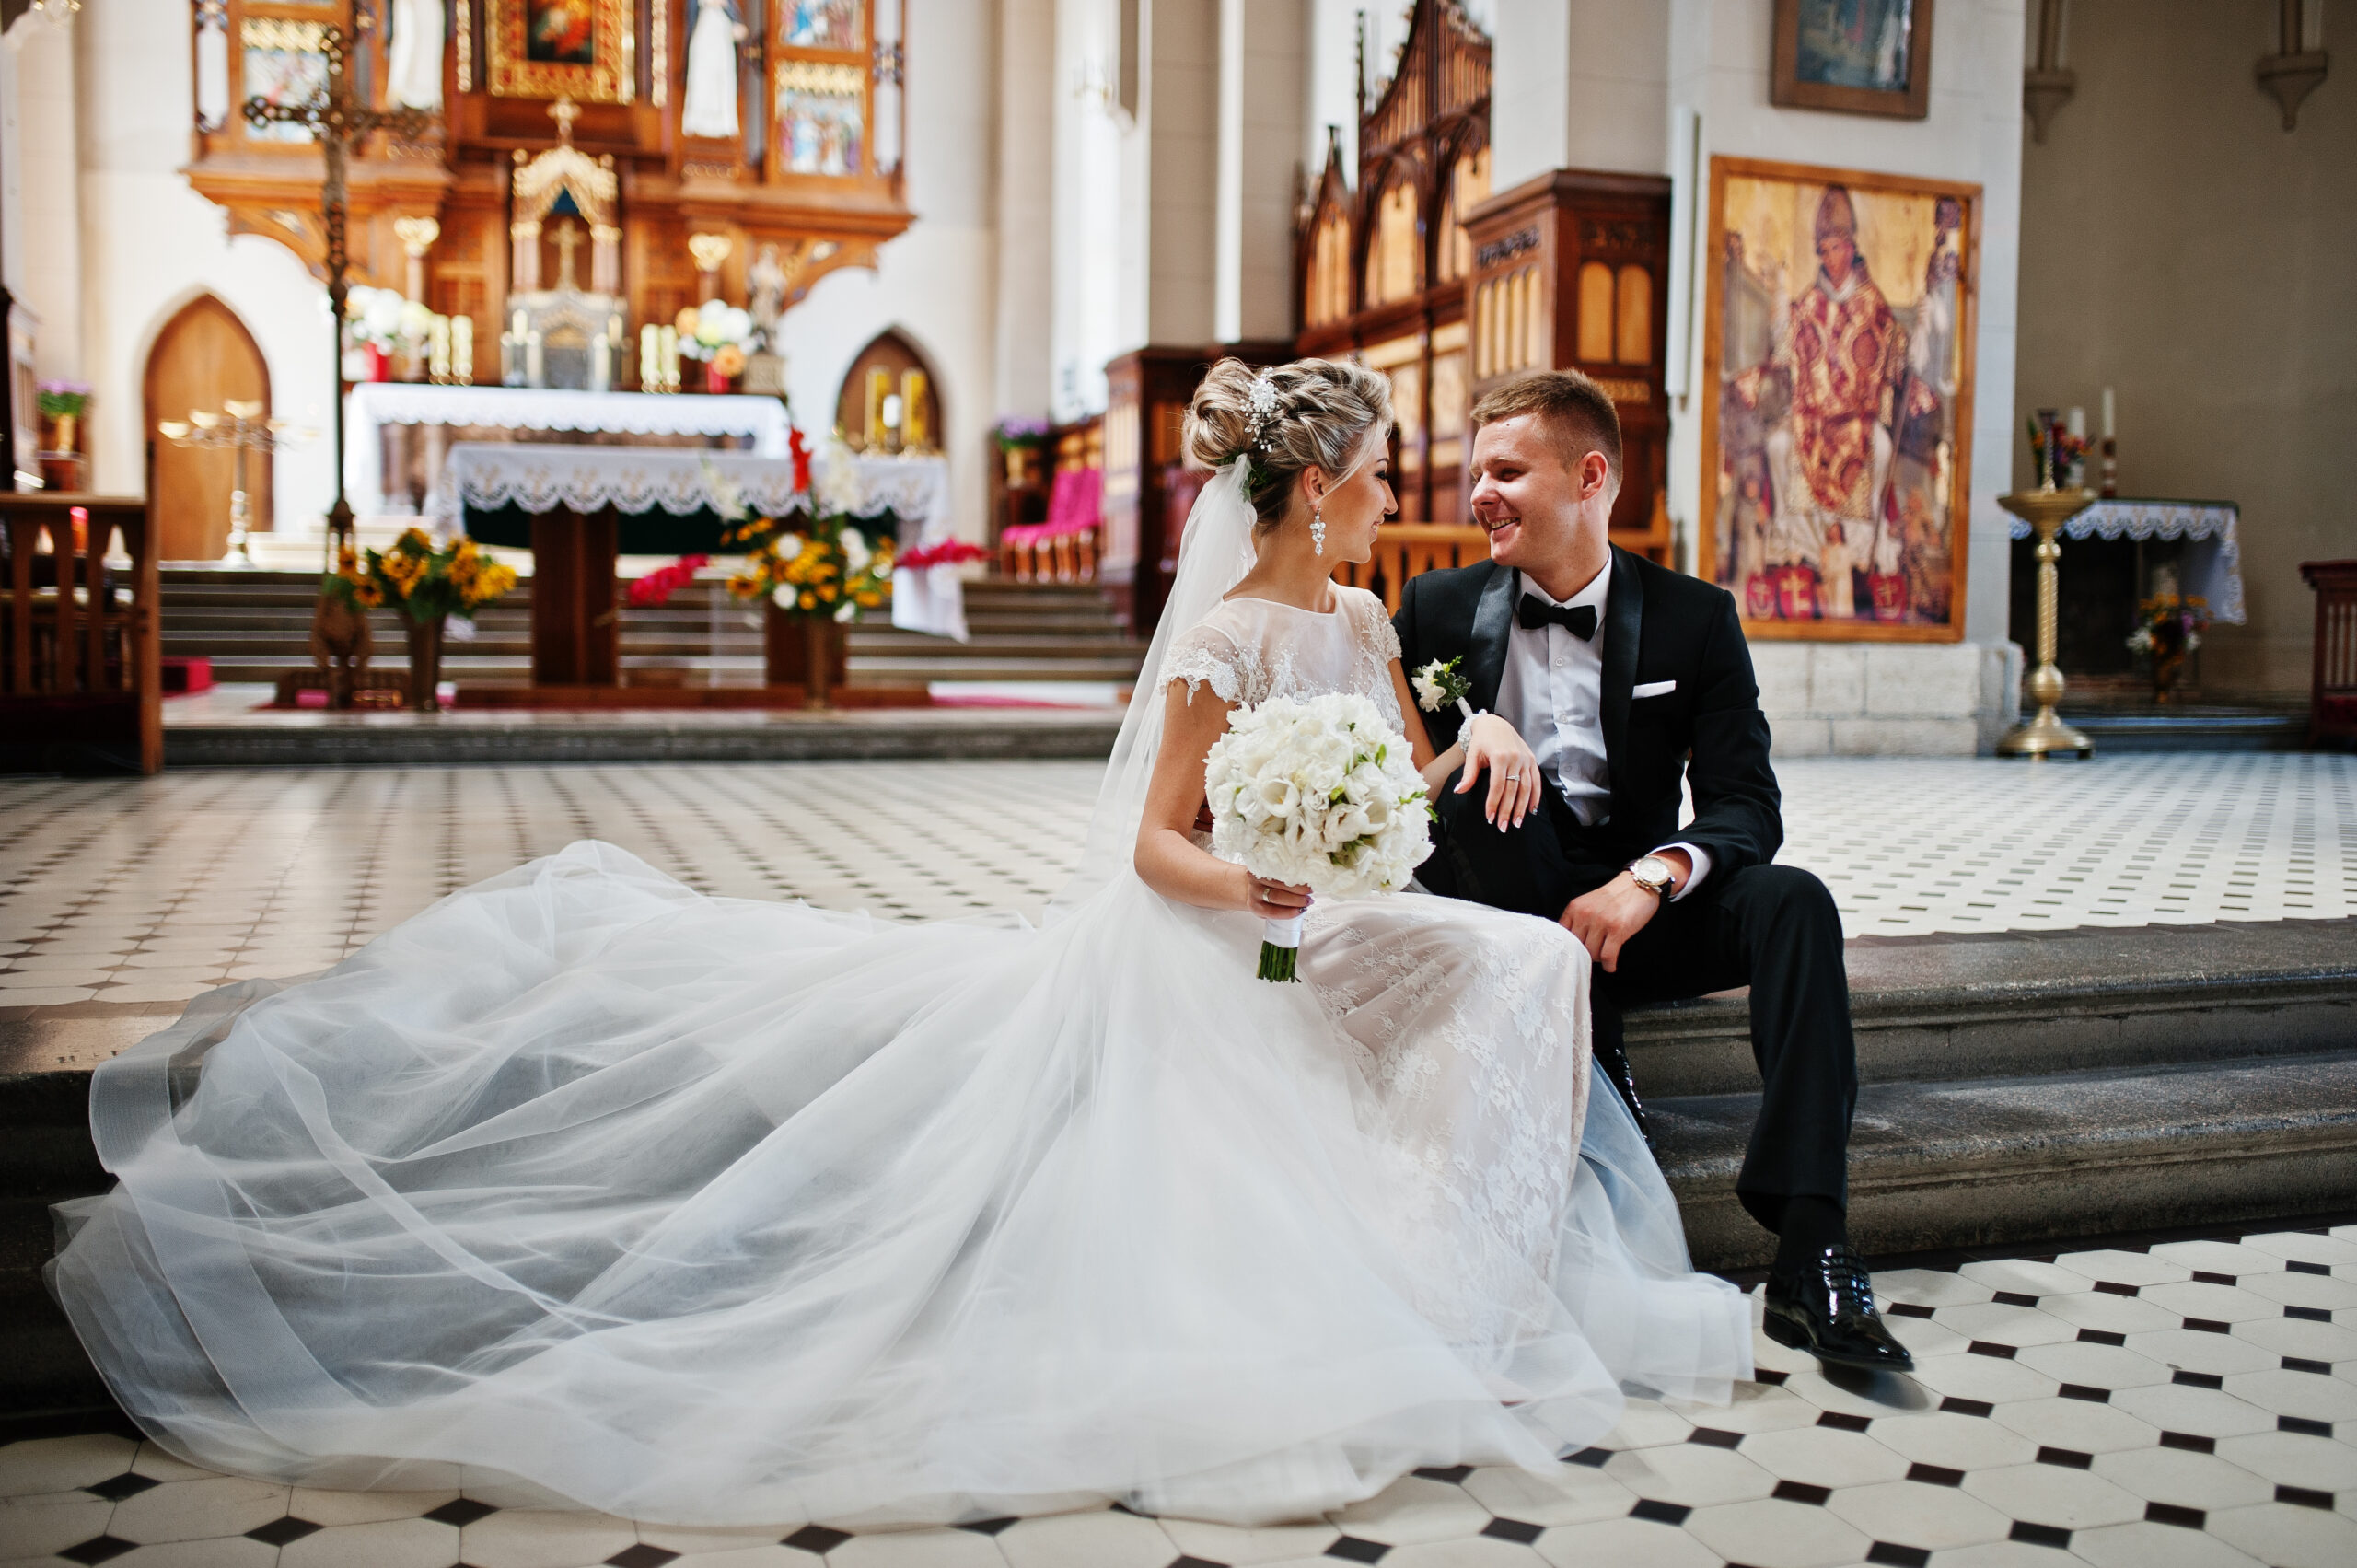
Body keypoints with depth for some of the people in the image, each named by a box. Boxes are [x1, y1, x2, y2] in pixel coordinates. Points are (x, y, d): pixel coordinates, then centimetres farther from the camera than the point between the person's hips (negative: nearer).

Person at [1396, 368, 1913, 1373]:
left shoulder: (1695, 619, 0)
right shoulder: (1439, 608, 3)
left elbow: (1747, 806, -7)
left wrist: (1649, 879, -28)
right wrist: (1470, 735, -25)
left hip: (1633, 911, 1)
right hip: (1499, 916, 0)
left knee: (1793, 900, -27)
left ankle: (1810, 1256, -32)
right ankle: (1588, 1055, -19)